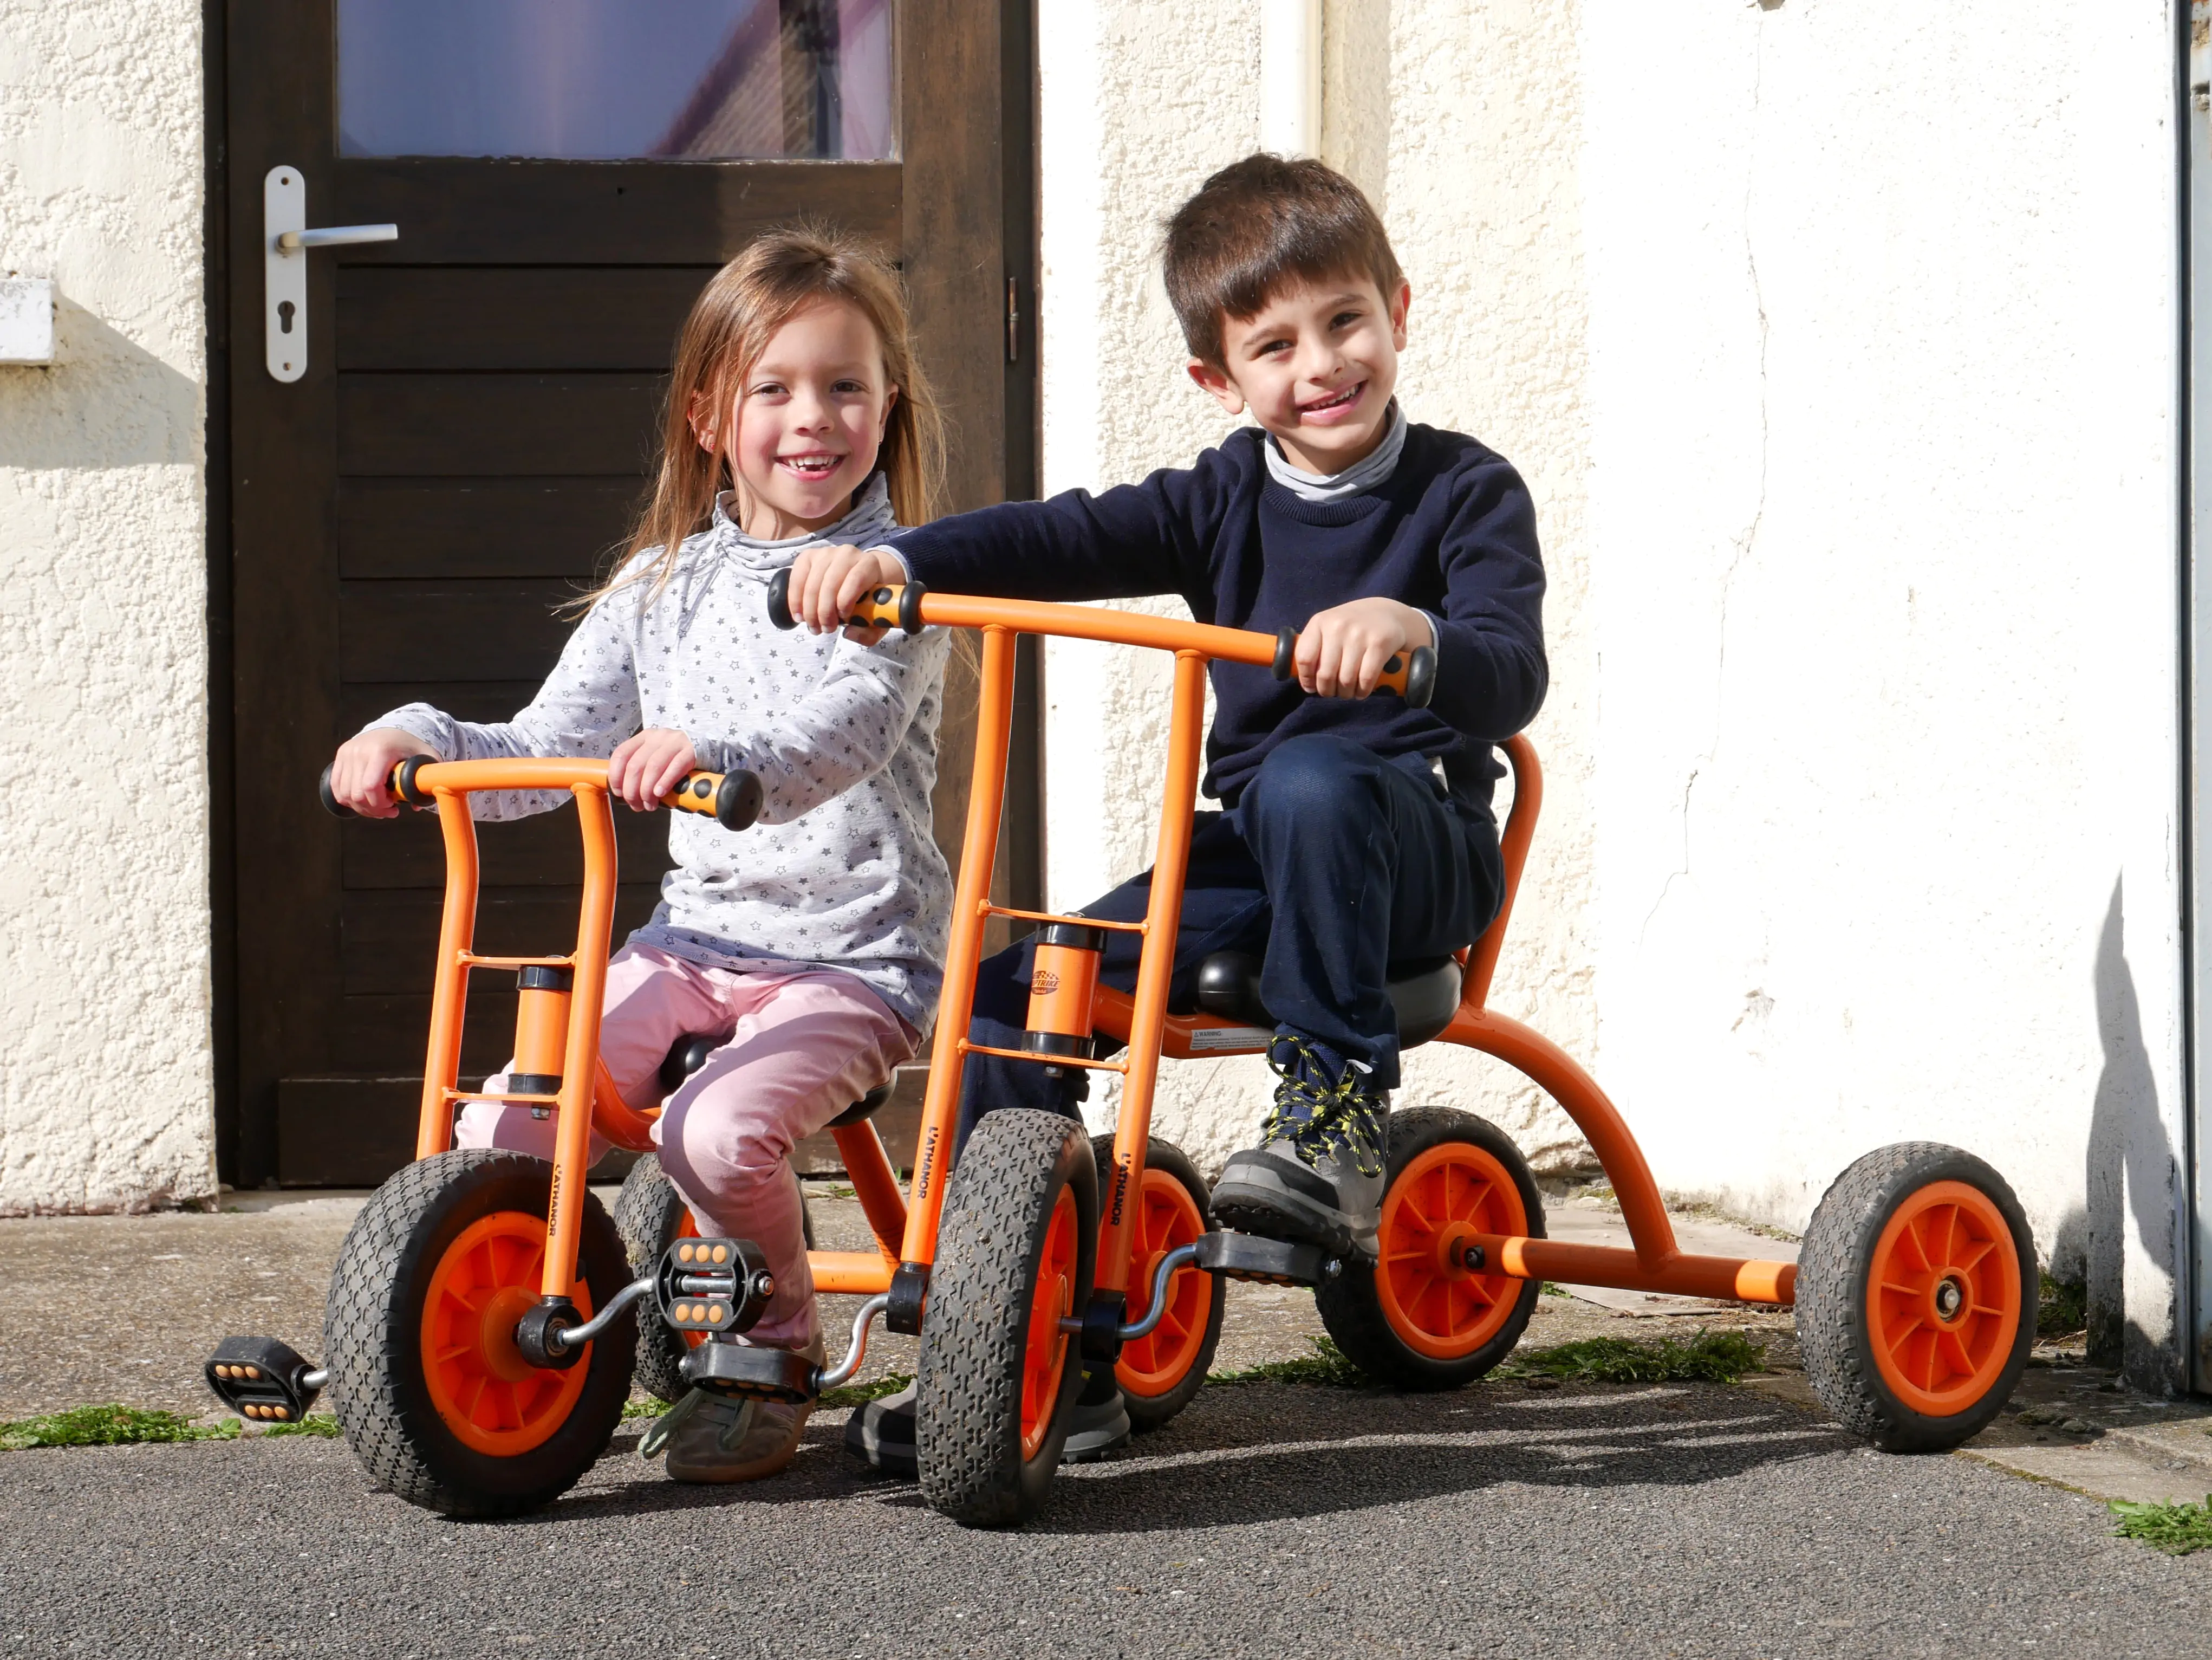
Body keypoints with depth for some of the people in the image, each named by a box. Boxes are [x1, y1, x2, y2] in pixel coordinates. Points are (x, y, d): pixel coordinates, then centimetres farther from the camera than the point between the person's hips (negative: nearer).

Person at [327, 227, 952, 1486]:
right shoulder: (663, 587, 13)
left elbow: (845, 730, -24)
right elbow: (543, 753, 12)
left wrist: (715, 756, -44)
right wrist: (414, 739, -8)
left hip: (856, 956, -5)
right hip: (695, 938, 5)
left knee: (721, 1126, -31)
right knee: (498, 1138, -16)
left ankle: (776, 1357, -4)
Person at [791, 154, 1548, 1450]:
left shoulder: (1467, 493, -4)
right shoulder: (1226, 501, 8)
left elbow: (1510, 678, -21)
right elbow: (1065, 540, -7)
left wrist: (1416, 633, -44)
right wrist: (893, 558, -25)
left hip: (1414, 851, -5)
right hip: (1251, 860, 5)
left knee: (1312, 783, -40)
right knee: (1008, 998, -11)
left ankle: (1337, 1124, -31)